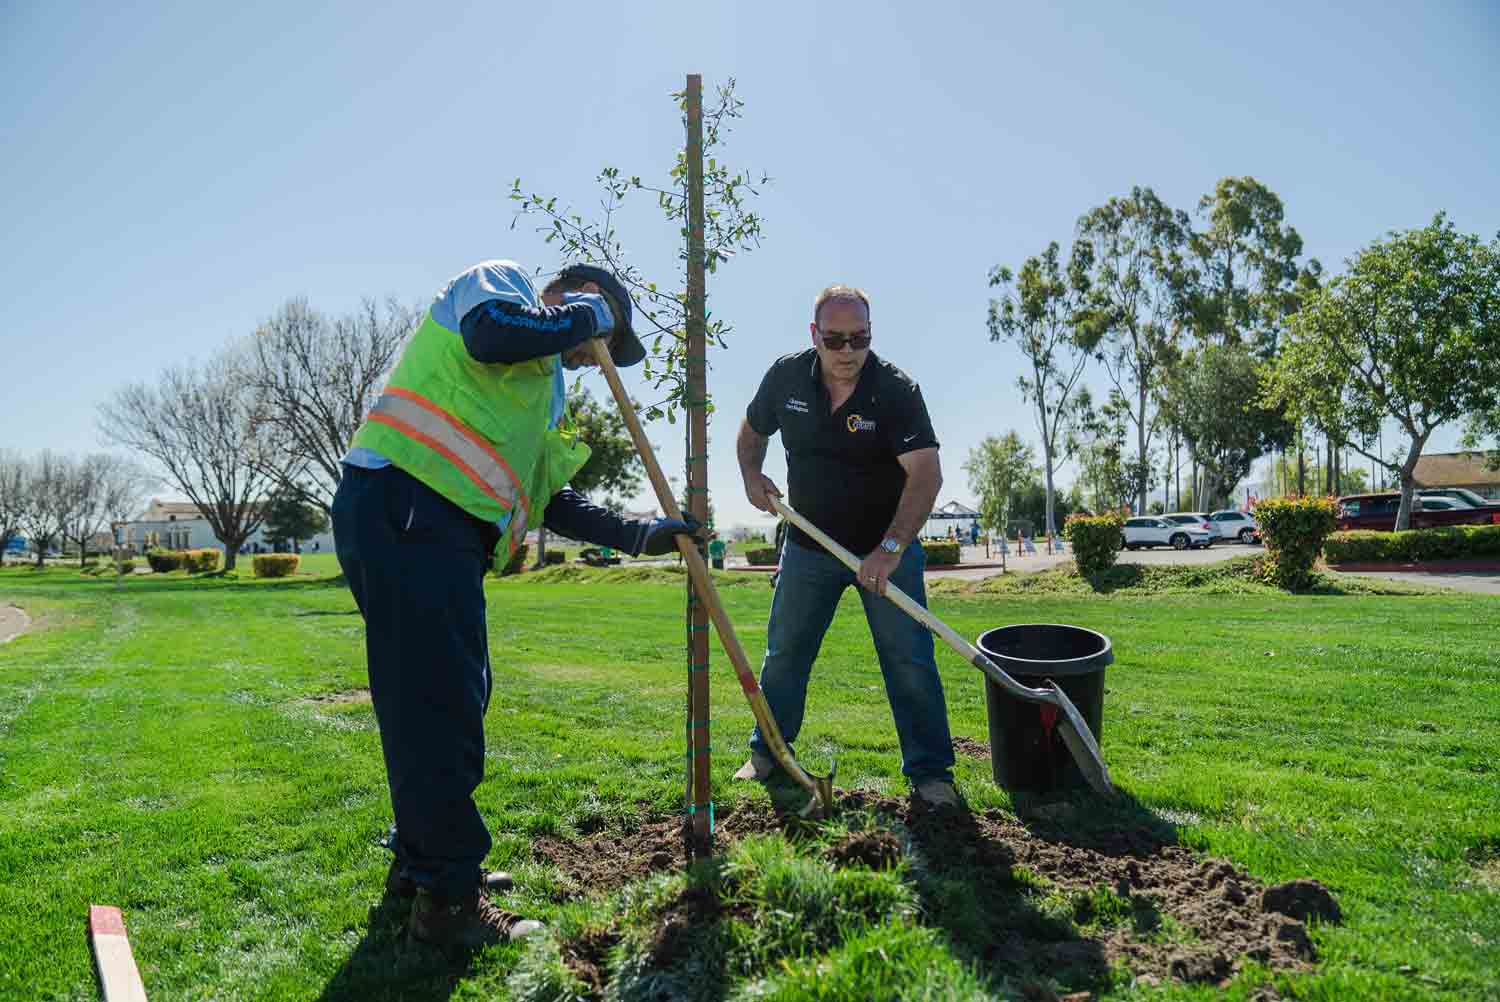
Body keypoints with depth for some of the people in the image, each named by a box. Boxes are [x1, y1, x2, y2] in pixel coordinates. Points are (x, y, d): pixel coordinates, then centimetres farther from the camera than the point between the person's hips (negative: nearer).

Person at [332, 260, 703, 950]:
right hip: (405, 513, -10)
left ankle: (421, 859, 34)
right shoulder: (499, 280, 8)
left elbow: (551, 500, 26)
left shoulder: (542, 385, 30)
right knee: (439, 706, -5)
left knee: (445, 701, 18)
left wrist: (641, 534, 20)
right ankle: (447, 900, 6)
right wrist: (585, 315, -1)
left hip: (437, 532, 10)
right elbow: (492, 332, -19)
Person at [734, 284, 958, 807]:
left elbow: (926, 473, -27)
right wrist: (751, 474, -9)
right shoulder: (786, 376, -7)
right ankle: (766, 754, 28)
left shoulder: (896, 389, -19)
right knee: (783, 653, 10)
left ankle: (930, 772, 10)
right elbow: (752, 430, 12)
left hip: (886, 547, -3)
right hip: (808, 543, 3)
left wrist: (890, 548, -38)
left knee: (909, 660, -4)